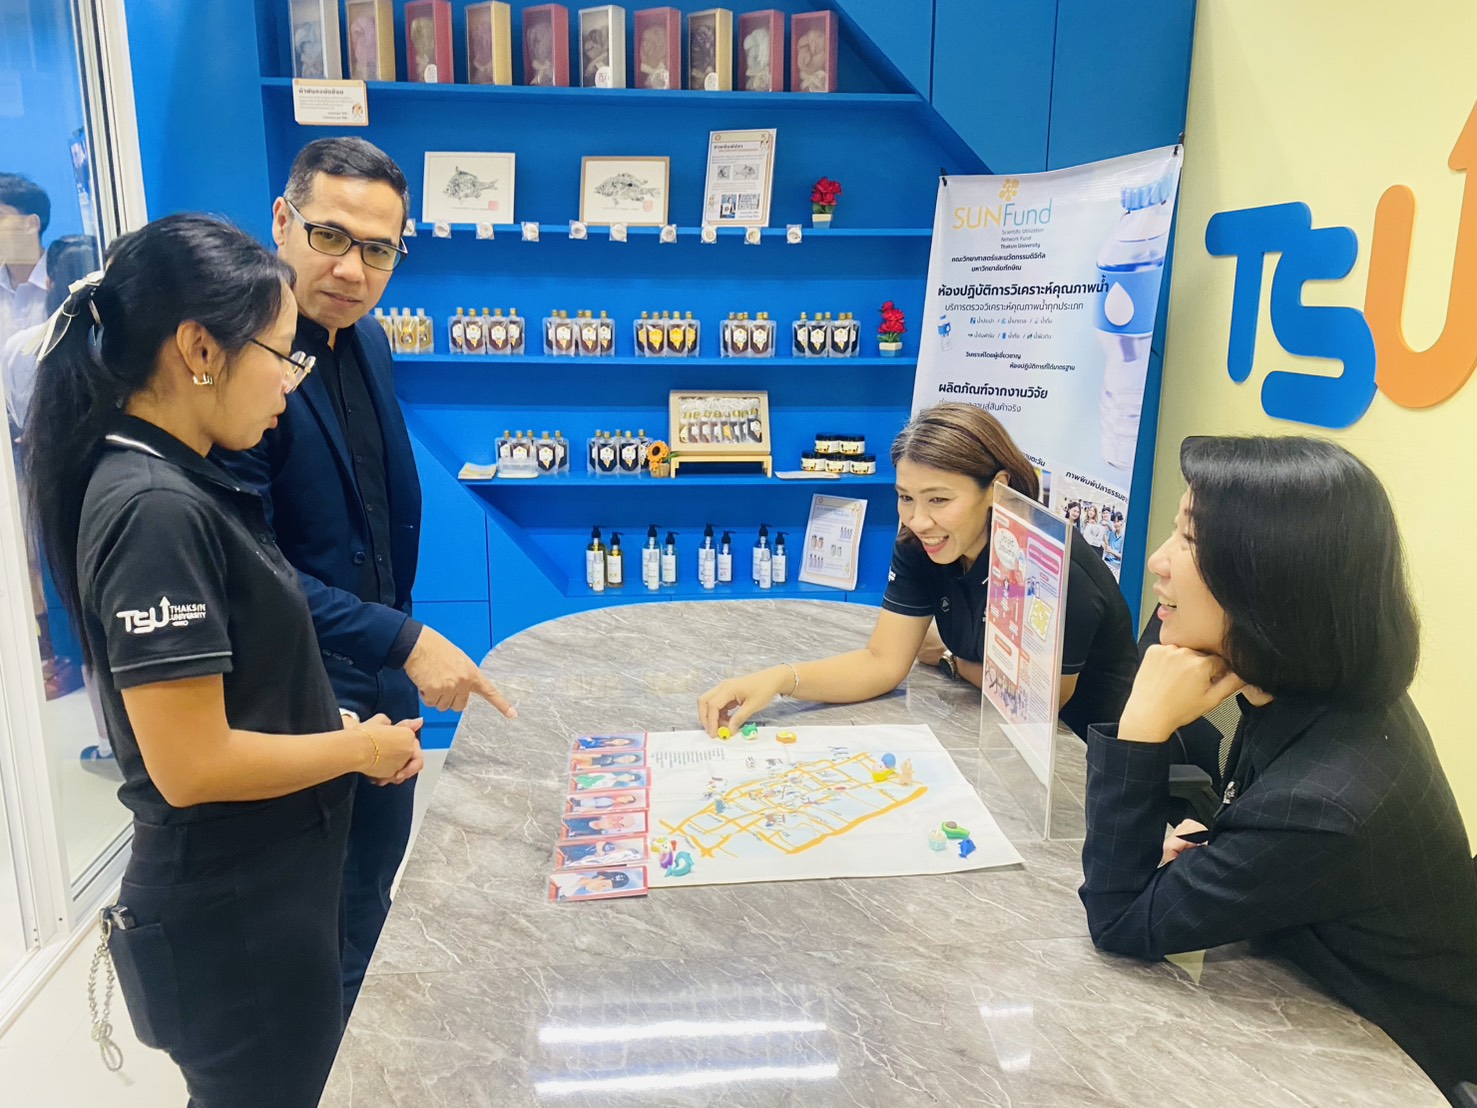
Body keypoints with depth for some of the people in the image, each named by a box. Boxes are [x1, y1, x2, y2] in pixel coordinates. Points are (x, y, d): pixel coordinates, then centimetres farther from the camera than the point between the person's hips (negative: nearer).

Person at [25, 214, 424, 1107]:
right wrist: (360, 748, -14)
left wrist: (337, 726, 1)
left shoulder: (180, 483, 4)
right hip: (232, 911, -9)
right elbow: (191, 763, -27)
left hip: (270, 885, 9)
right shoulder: (157, 510, -26)